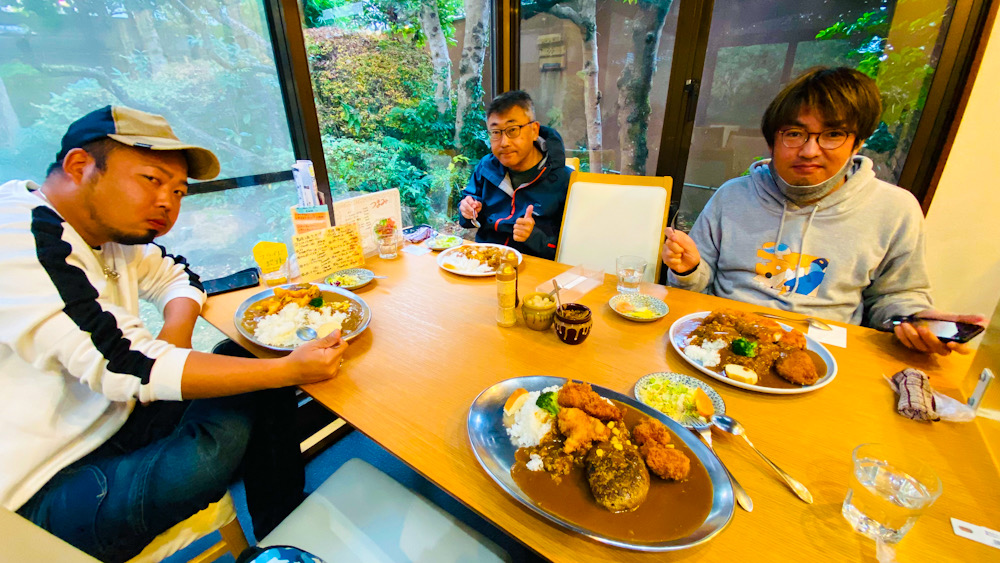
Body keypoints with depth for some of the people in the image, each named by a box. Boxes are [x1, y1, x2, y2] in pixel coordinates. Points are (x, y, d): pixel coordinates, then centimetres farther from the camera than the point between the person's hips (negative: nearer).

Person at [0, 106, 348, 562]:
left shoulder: (109, 227, 2)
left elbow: (176, 277, 15)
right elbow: (129, 366, -32)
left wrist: (171, 343, -8)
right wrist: (290, 369, -34)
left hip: (114, 418, 9)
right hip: (44, 492, -8)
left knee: (256, 377, -2)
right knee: (232, 427, -29)